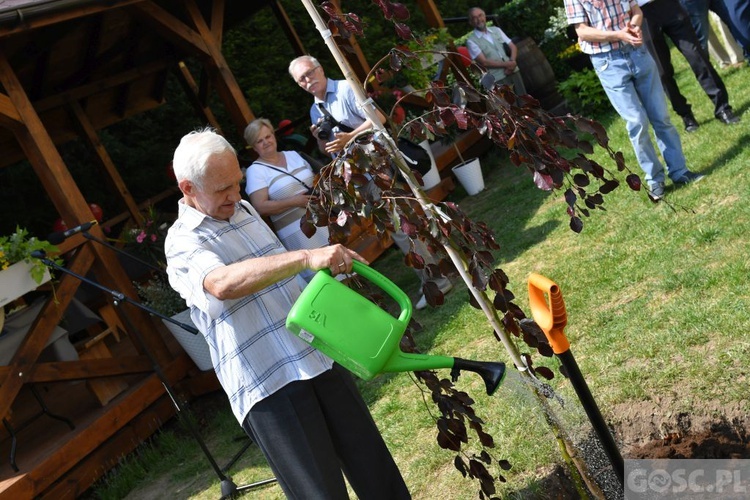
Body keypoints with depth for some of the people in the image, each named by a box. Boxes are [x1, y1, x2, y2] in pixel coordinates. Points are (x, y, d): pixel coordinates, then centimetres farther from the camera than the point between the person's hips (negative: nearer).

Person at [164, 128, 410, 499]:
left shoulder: (244, 209, 14)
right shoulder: (183, 243, -10)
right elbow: (223, 284, -33)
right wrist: (306, 257, -42)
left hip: (319, 357, 7)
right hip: (269, 387, -7)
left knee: (376, 470, 10)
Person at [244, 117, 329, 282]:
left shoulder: (293, 155, 12)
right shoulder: (255, 171, -5)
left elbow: (315, 180, 21)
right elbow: (260, 207, -15)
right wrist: (295, 201, -19)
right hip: (298, 231, -6)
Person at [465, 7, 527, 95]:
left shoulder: (496, 30, 11)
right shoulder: (471, 41, -5)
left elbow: (513, 47, 10)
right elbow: (484, 62, -13)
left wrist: (512, 62, -10)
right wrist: (507, 64, -15)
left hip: (514, 72, 5)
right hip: (498, 79, -5)